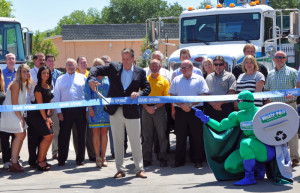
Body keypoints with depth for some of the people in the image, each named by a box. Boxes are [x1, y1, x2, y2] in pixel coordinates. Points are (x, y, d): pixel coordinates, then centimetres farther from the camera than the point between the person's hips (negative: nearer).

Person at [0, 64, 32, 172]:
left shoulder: (24, 84, 11)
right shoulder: (16, 84, -16)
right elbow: (14, 103, -18)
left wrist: (22, 117, 8)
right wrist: (20, 118, -16)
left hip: (18, 113, 9)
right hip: (10, 113, -9)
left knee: (22, 134, 8)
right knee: (19, 135, -13)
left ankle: (15, 160, 17)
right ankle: (13, 163, -10)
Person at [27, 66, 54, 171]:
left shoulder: (49, 86, 10)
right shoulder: (38, 88, -14)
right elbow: (40, 104, -15)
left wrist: (48, 115, 8)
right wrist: (46, 119, -14)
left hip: (44, 114, 8)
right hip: (35, 115, -8)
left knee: (51, 135, 3)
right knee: (47, 136, -11)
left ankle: (42, 159, 15)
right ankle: (40, 162, -1)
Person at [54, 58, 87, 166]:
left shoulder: (82, 78, 11)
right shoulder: (60, 79, 12)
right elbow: (57, 96, 9)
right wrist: (59, 111, 0)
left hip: (80, 109, 0)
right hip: (65, 110, 0)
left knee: (81, 135, 4)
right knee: (64, 135, 0)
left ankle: (80, 158, 13)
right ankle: (62, 159, 8)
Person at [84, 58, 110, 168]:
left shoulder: (108, 79, 12)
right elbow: (87, 94, 1)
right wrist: (90, 107, -8)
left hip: (106, 108, 2)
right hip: (95, 109, -2)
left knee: (104, 132, 4)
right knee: (96, 133, -2)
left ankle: (103, 157, 10)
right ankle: (97, 157, 3)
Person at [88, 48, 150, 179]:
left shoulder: (140, 72, 6)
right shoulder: (113, 68, 5)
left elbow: (147, 88, 7)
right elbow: (96, 69, 5)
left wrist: (139, 93, -14)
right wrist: (92, 79, -15)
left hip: (132, 111, -1)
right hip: (115, 111, 1)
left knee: (136, 142, 4)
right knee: (117, 142, 7)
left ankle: (139, 169, 15)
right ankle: (120, 170, 16)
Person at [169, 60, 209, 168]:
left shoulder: (199, 79, 5)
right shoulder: (176, 80, 13)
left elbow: (204, 95, -4)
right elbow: (172, 95, 6)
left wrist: (190, 104, -13)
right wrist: (182, 105, -10)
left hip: (196, 111, -2)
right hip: (180, 111, 2)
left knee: (197, 136, 1)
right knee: (180, 136, 5)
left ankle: (197, 160, 10)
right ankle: (179, 160, 13)